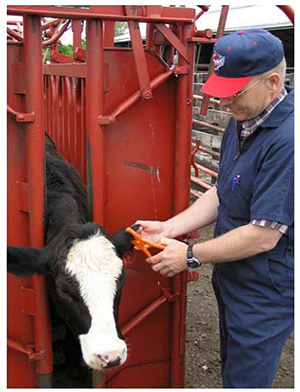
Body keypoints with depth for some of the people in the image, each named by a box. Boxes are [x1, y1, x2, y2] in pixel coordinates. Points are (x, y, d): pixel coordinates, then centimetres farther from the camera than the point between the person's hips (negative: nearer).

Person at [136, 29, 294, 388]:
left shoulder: (287, 139, -30)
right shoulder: (242, 120, 1)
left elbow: (264, 236, -29)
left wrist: (190, 255, -18)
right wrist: (169, 228, -4)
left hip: (265, 294, -9)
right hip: (231, 279, 9)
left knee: (244, 379, 10)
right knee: (231, 367, 27)